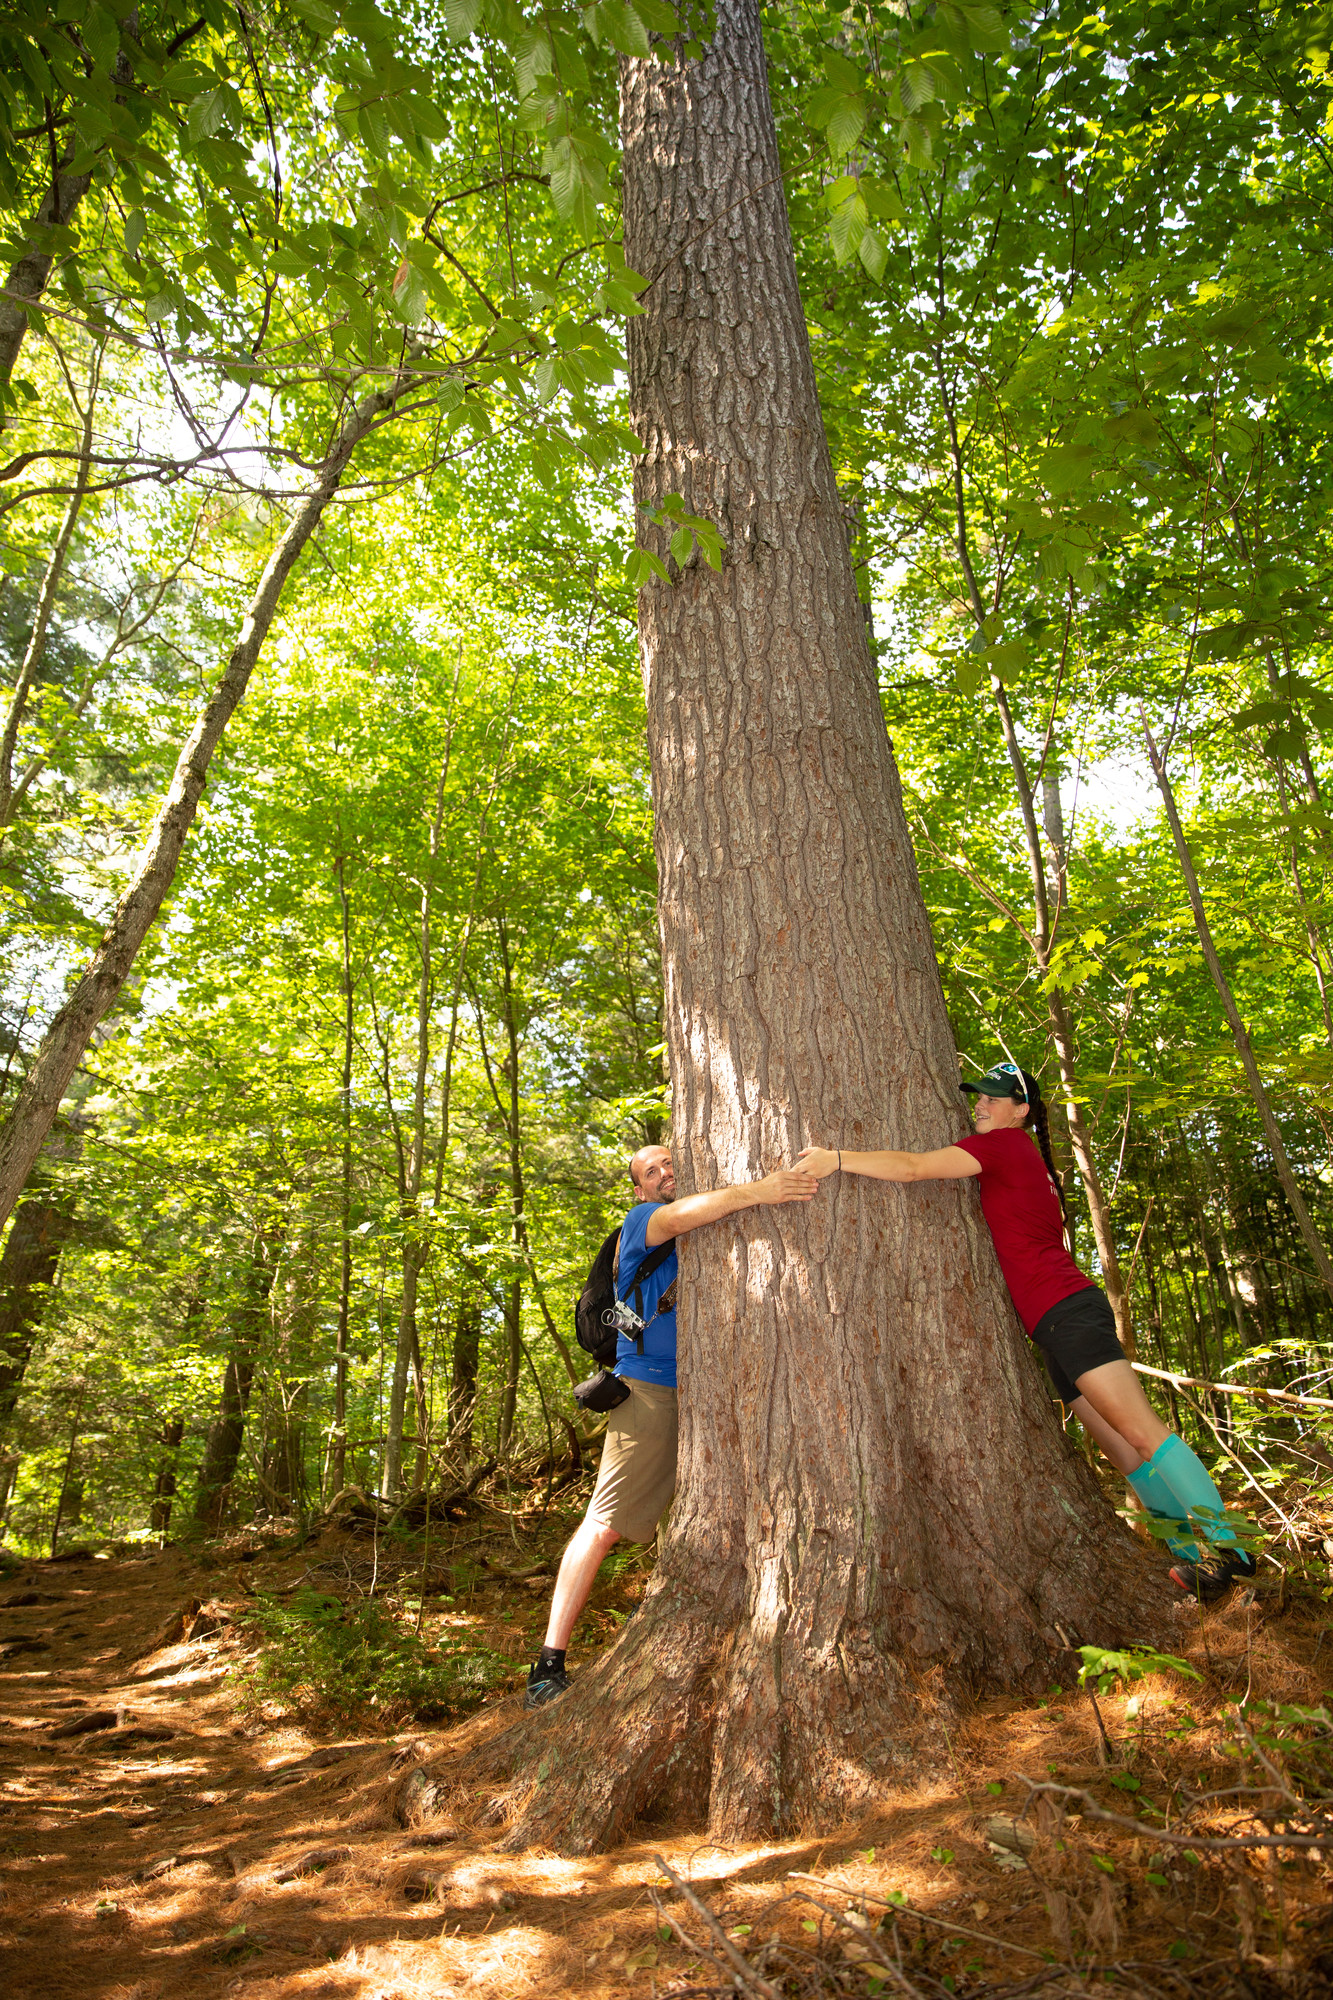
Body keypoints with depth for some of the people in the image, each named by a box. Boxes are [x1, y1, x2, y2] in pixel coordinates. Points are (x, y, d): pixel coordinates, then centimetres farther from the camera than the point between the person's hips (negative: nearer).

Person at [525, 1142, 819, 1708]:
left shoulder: (714, 1225, 20)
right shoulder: (642, 1220, -2)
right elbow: (678, 1218, -24)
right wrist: (756, 1191, -36)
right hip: (652, 1391, -7)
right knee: (605, 1524, -8)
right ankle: (549, 1664, 0)